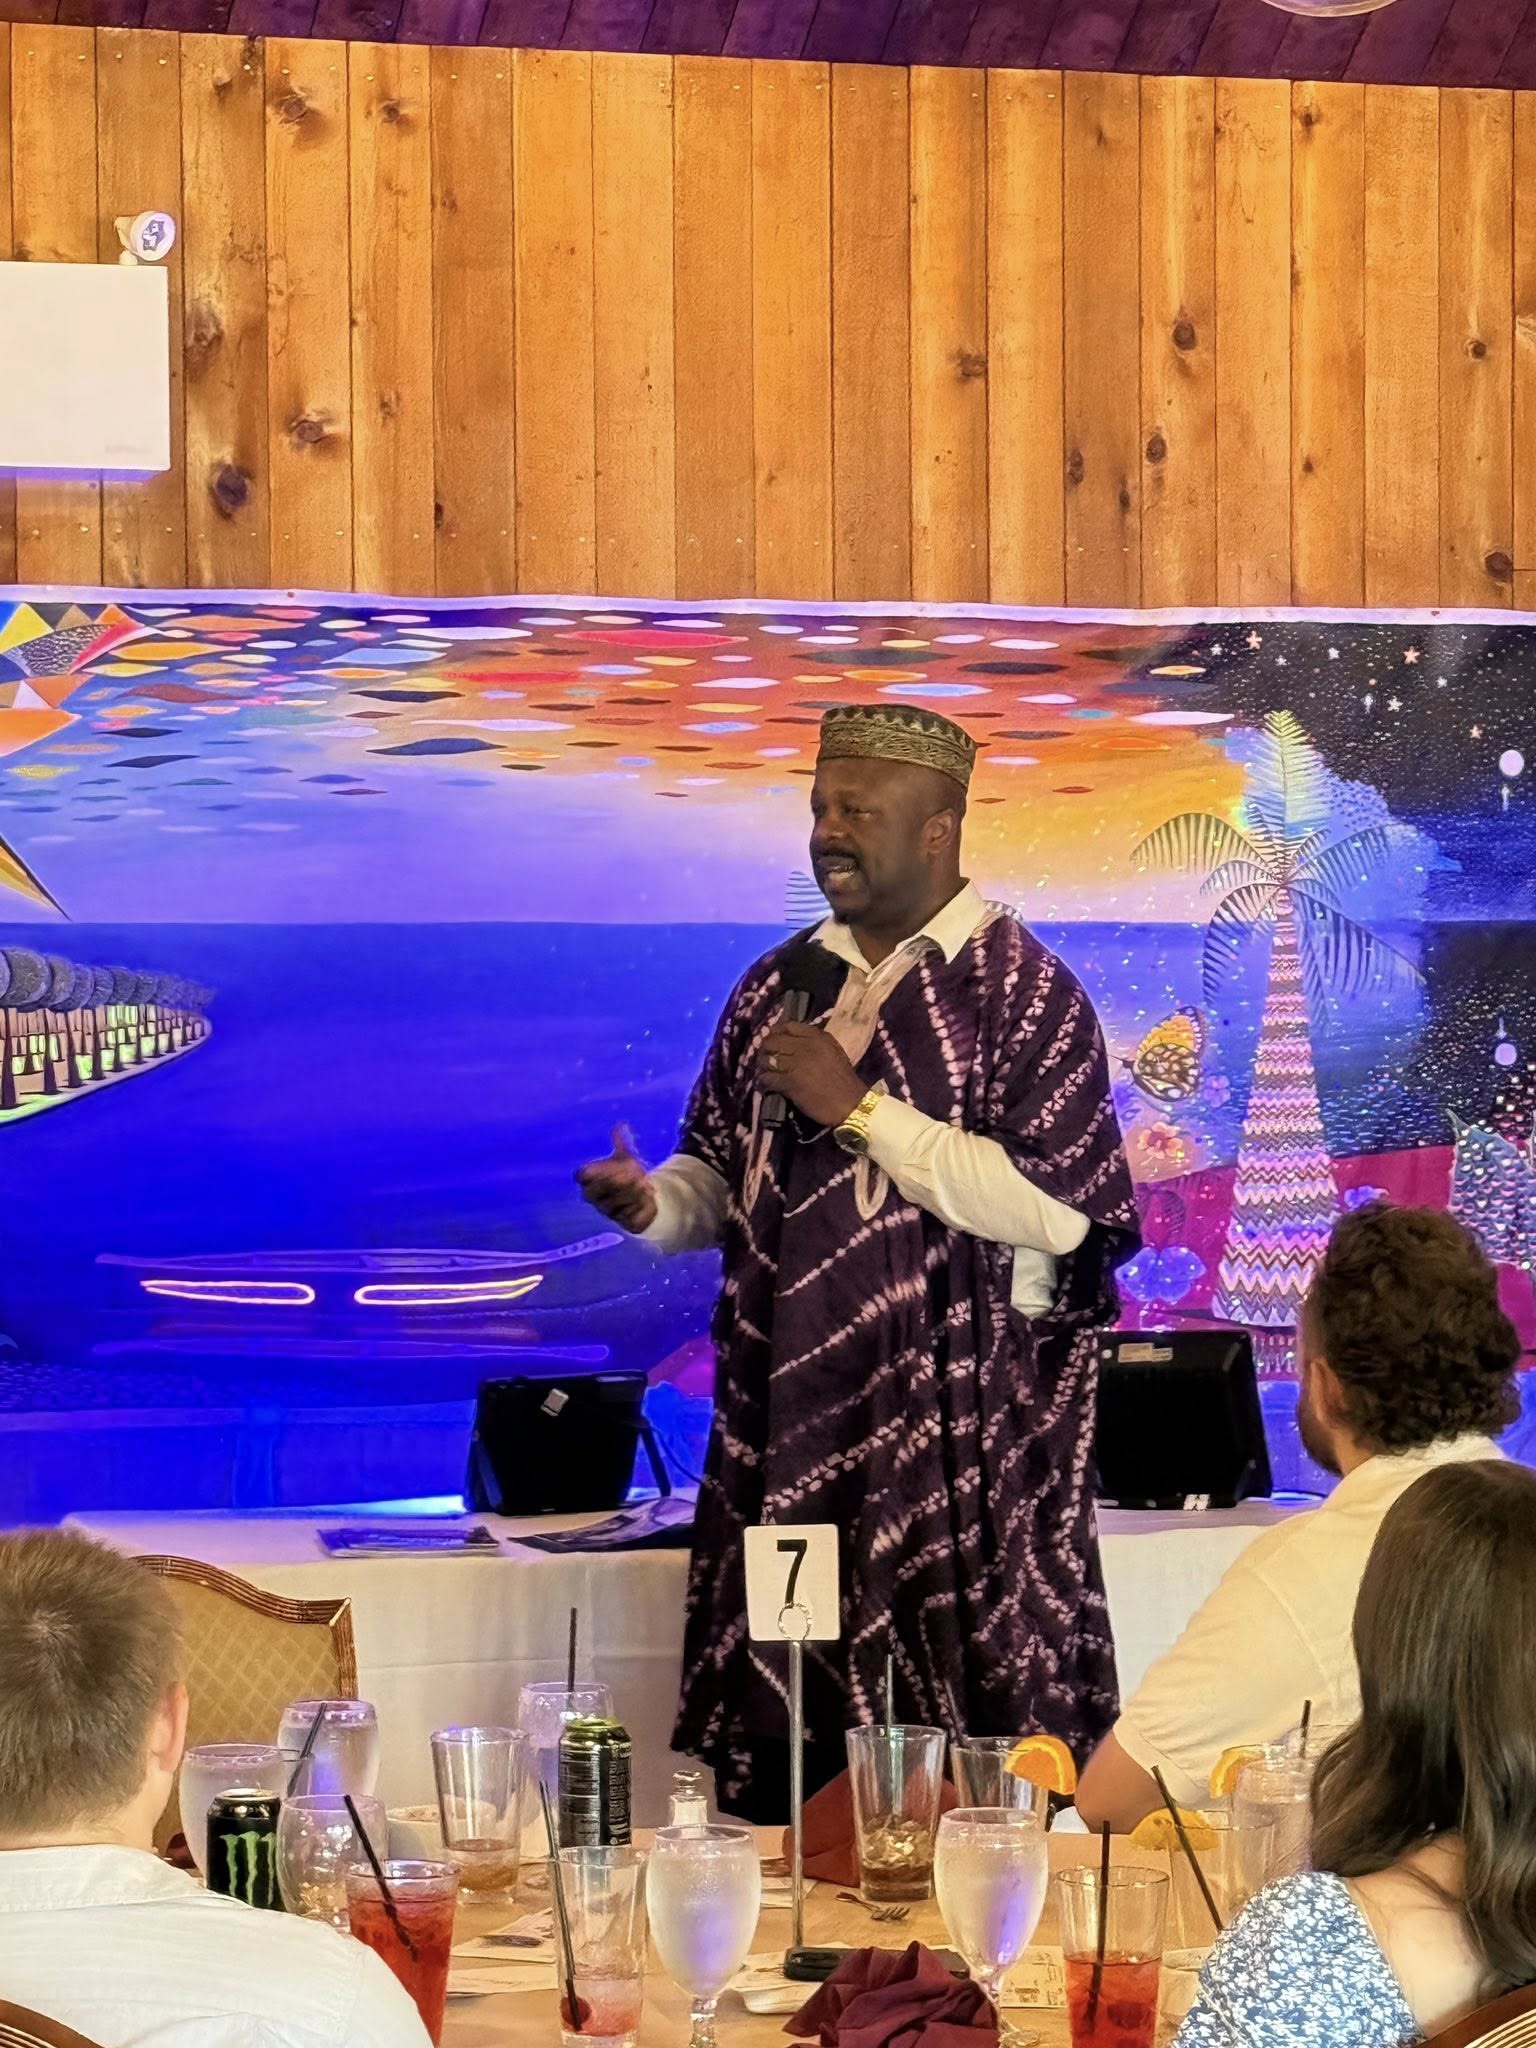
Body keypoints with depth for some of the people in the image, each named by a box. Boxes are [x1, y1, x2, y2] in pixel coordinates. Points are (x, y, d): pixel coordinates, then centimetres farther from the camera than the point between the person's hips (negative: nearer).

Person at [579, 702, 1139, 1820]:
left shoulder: (1023, 989, -6)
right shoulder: (778, 986, 12)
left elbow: (1054, 1209, -16)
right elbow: (725, 1177, 19)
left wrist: (861, 1107, -16)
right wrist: (656, 1204, -4)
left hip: (954, 1421, -5)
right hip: (791, 1409, 5)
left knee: (958, 1769, -5)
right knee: (780, 1720, 4)